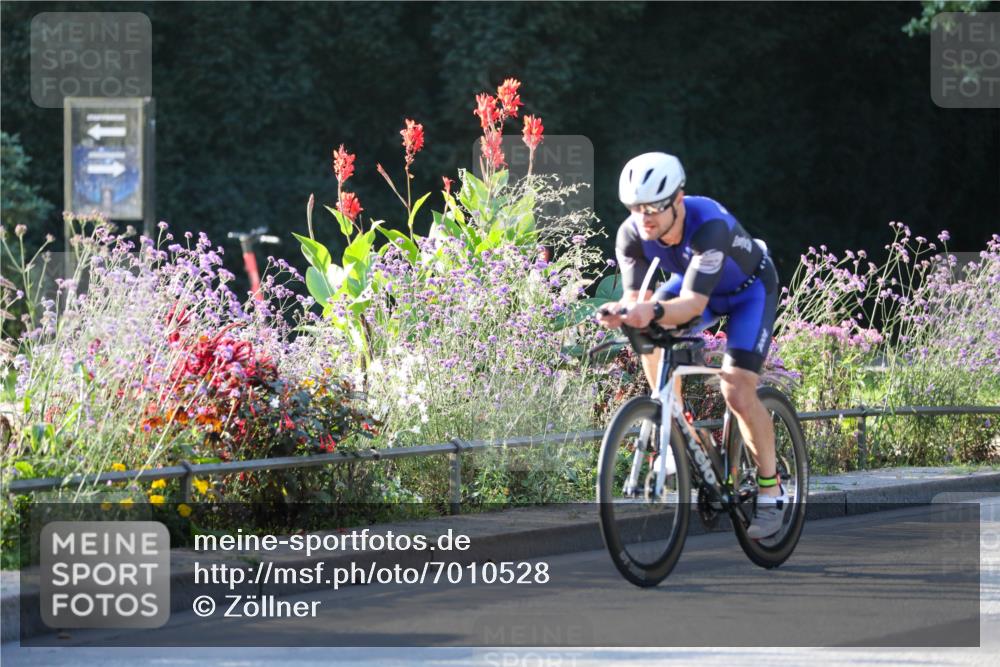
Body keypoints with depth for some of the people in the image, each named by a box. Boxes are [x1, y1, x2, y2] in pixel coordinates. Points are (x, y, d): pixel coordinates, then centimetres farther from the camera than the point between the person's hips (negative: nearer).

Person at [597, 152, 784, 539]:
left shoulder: (710, 226, -41)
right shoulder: (632, 235, -25)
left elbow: (693, 304, -48)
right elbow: (636, 296, -27)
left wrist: (654, 311, -67)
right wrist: (623, 311, -51)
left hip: (749, 290, -6)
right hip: (693, 282, 6)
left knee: (737, 391, -19)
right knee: (650, 333, -24)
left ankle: (771, 492, -4)